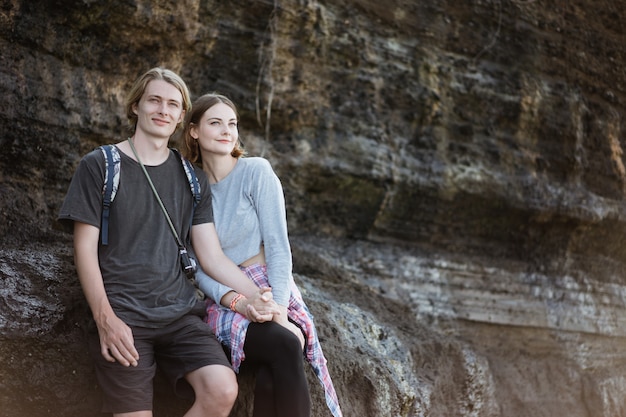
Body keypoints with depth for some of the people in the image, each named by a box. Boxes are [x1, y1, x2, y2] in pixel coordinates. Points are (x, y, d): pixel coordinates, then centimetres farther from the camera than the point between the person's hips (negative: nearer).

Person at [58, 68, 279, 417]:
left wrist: (253, 295, -10)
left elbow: (212, 256, 8)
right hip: (122, 316, -2)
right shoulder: (100, 165, 4)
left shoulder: (192, 178, 13)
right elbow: (86, 248, -1)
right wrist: (105, 317, -13)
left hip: (180, 311, 3)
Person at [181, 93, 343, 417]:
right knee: (284, 346, -34)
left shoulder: (256, 171, -2)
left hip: (272, 291, 0)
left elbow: (278, 246, -8)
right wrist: (232, 300, -18)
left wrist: (278, 313, -20)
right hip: (225, 302, 1)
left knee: (272, 381, -32)